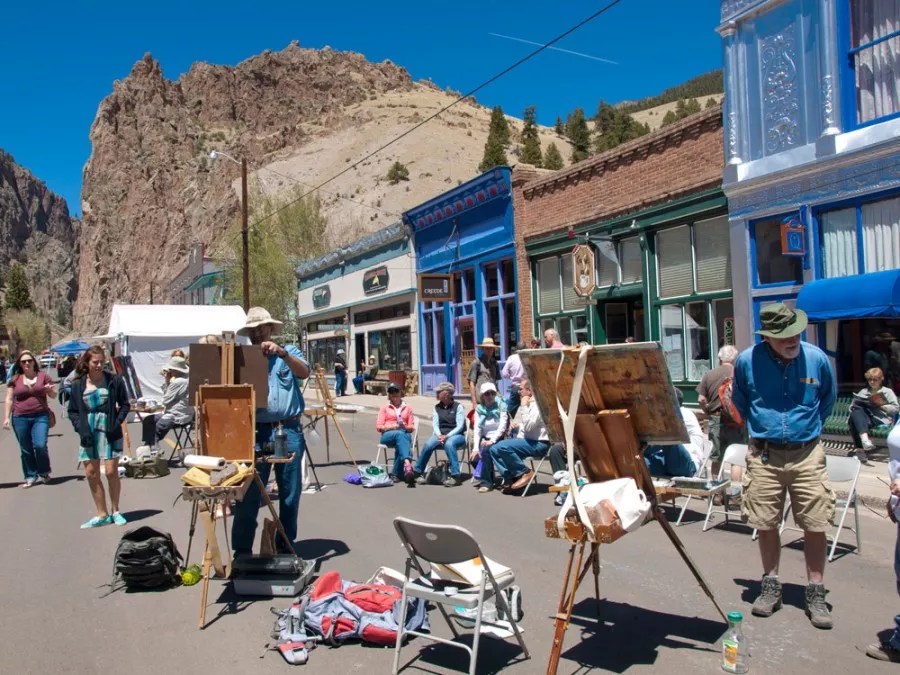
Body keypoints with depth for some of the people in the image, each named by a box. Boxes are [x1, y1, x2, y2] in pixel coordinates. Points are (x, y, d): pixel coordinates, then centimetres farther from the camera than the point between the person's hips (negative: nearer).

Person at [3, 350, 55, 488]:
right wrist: (7, 417, 2)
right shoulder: (15, 379, 5)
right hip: (20, 418, 1)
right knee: (26, 449, 7)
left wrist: (50, 390, -11)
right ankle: (31, 477, 18)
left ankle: (44, 473, 11)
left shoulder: (43, 376, 4)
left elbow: (54, 395, 11)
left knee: (40, 445, -12)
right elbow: (9, 399, 9)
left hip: (41, 416, -1)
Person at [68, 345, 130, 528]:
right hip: (89, 432, 3)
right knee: (91, 473, 5)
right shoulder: (78, 384, 3)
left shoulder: (114, 380, -3)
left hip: (109, 432, -3)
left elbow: (124, 405, 4)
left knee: (111, 472, -3)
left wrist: (117, 423, -9)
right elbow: (72, 411, 9)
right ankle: (102, 514, 17)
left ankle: (115, 511, 17)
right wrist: (81, 429, -5)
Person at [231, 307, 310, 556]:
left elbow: (304, 372, -8)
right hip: (256, 432, 0)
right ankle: (242, 549, 8)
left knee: (289, 492, 7)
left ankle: (285, 543, 20)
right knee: (249, 493, -1)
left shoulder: (288, 352, 11)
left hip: (289, 431, 0)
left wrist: (282, 353, -21)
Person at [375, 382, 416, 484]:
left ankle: (396, 474, -40)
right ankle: (407, 464, -61)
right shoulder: (384, 407, 18)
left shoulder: (407, 407, 21)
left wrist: (405, 427, -7)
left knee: (401, 445, -38)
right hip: (388, 435, -1)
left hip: (404, 434, 1)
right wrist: (391, 427, -9)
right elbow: (378, 427, 10)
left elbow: (411, 427, 17)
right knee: (399, 434, -39)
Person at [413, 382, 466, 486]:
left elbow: (460, 426, -7)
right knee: (428, 445, -28)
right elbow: (435, 424, 5)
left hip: (457, 435, -3)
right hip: (440, 434, 3)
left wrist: (447, 436, -20)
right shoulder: (437, 407, 14)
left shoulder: (458, 406, 2)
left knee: (449, 444, -38)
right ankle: (417, 472, -14)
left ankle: (456, 476, -34)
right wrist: (439, 436, -16)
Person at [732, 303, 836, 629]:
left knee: (815, 526, 3)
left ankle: (816, 595, 18)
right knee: (765, 525, 7)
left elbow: (827, 402, 15)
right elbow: (739, 402, 13)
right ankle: (770, 587, 25)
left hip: (807, 454, 0)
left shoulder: (817, 359, -7)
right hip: (764, 455, 0)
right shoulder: (746, 361, -8)